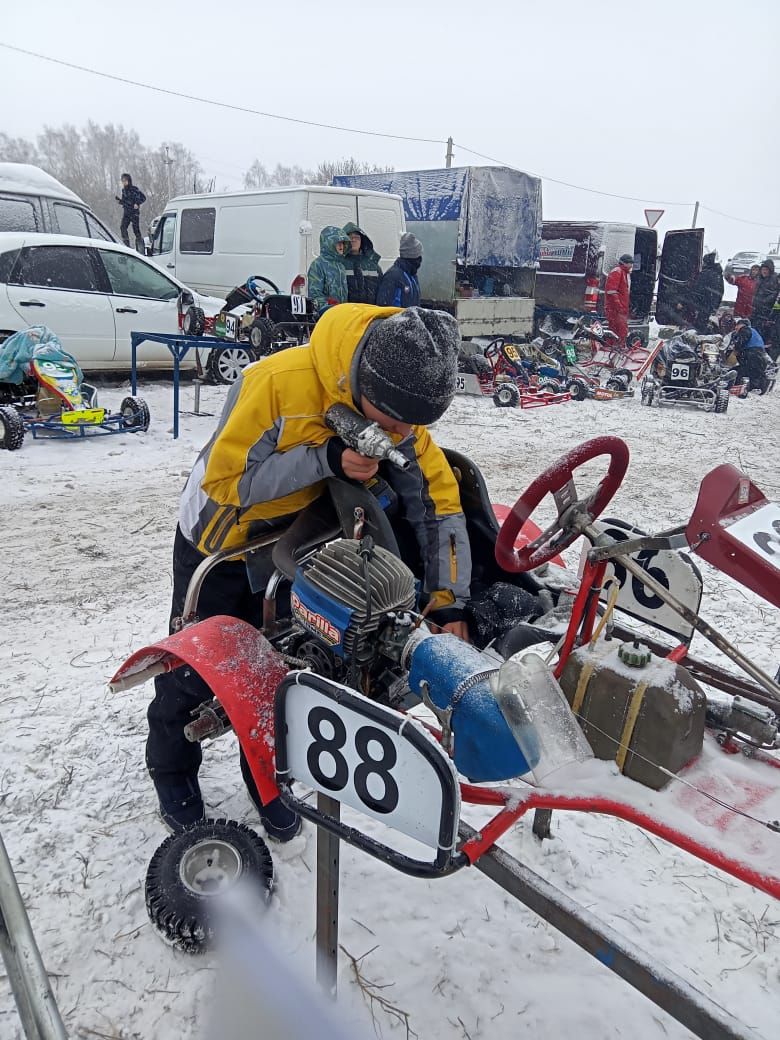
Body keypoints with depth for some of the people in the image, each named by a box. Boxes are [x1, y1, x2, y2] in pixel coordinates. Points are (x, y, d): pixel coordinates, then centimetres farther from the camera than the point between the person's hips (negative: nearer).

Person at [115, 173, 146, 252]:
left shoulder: (135, 189, -7)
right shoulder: (123, 190, 12)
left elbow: (143, 198, -5)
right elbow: (124, 202, 20)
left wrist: (137, 204, -17)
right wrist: (118, 200, 1)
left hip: (134, 213, -6)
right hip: (126, 213, 6)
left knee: (136, 230, -4)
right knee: (123, 227, -12)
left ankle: (140, 249, 3)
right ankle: (126, 245, -9)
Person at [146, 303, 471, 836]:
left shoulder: (397, 405, -19)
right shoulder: (281, 381, -36)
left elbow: (438, 497, -16)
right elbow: (224, 478, -31)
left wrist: (449, 602, -21)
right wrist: (326, 458, -41)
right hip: (220, 538, -3)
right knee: (197, 663, 10)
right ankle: (172, 766, 37)